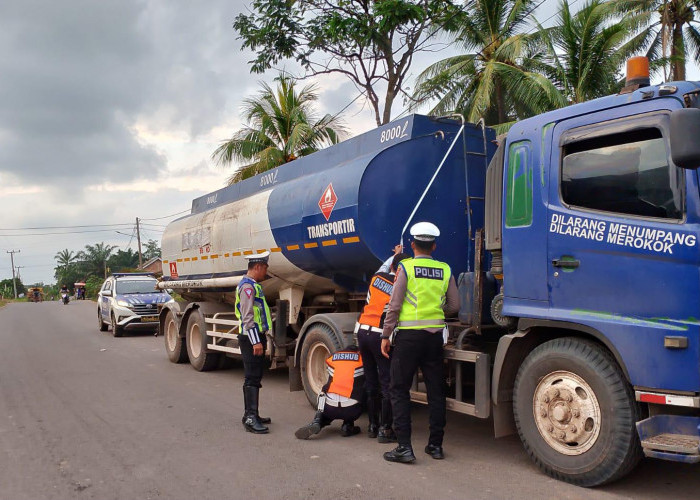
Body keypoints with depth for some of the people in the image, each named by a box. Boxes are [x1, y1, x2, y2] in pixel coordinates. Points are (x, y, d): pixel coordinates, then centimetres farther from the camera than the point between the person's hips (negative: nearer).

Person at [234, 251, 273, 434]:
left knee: (254, 377, 15)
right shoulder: (247, 286, -13)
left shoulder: (254, 285, 19)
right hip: (251, 338, -10)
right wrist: (256, 341, -25)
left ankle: (251, 415, 23)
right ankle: (250, 418, -13)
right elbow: (247, 316, -21)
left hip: (256, 337, 10)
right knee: (252, 378, -12)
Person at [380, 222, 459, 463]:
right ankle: (435, 445, 18)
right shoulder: (445, 270, 6)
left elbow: (394, 305, -9)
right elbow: (454, 306, 8)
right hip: (435, 336, 4)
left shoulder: (406, 267, -6)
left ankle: (404, 447, -1)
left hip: (409, 335, -4)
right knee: (436, 390, 12)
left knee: (399, 390, 3)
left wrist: (385, 335, -2)